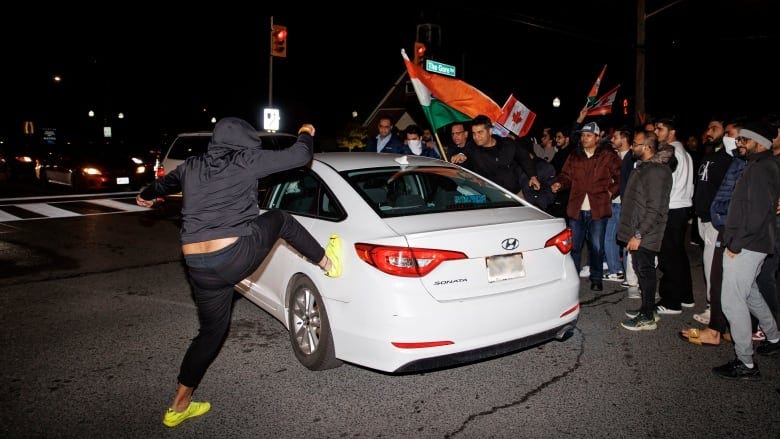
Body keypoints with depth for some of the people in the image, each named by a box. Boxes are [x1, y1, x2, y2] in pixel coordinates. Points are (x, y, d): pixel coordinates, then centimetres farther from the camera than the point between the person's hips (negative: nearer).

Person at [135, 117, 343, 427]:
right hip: (236, 256, -5)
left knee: (212, 331, 23)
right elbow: (300, 155, 3)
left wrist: (147, 195, 60)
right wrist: (306, 134, 26)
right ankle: (327, 262, 28)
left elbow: (166, 182, 36)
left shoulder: (191, 166, 14)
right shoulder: (245, 160, -2)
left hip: (199, 269, 6)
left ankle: (179, 406, 31)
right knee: (279, 219, 21)